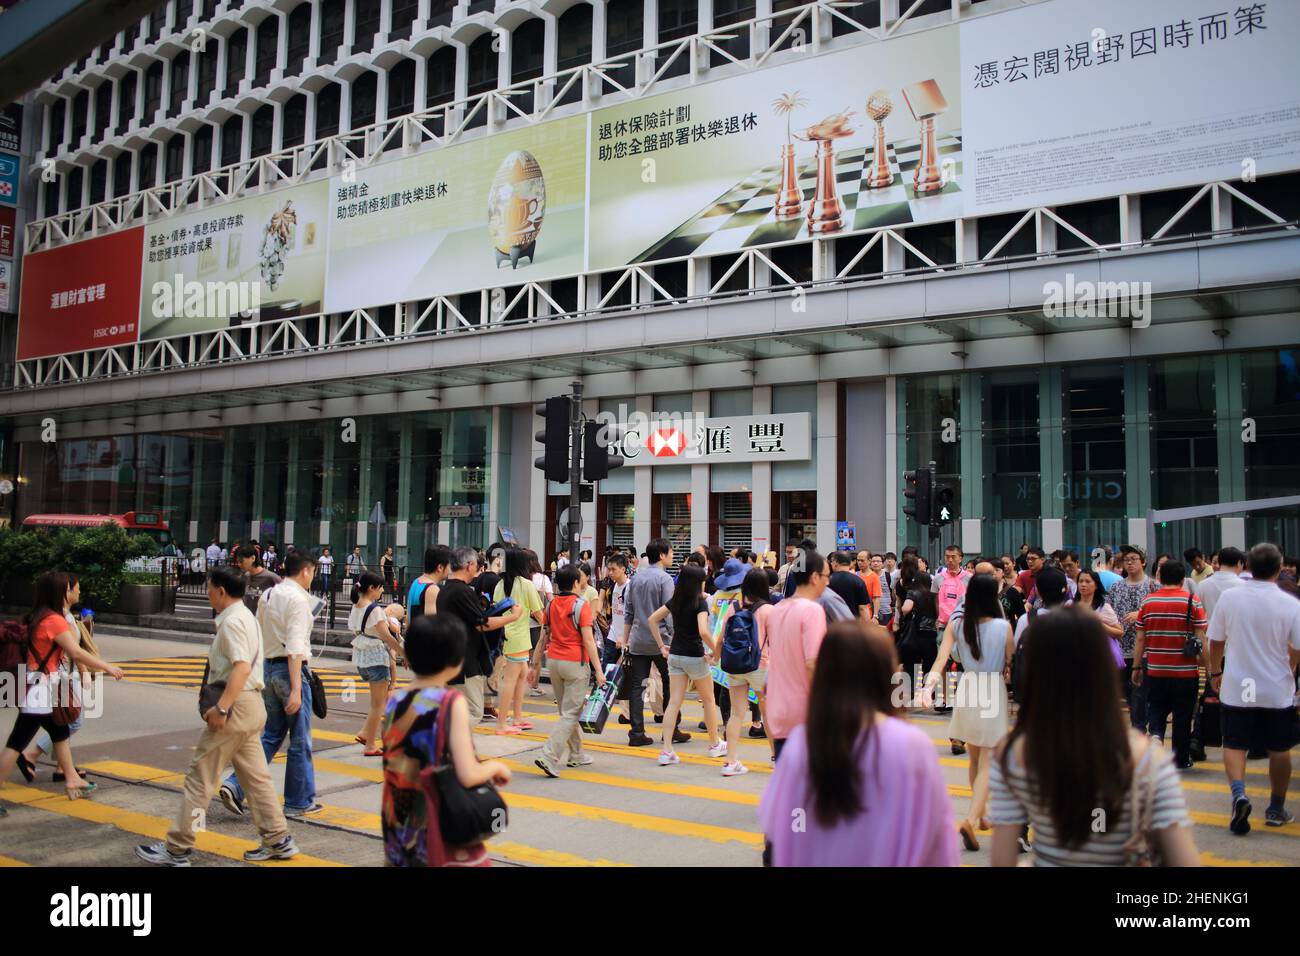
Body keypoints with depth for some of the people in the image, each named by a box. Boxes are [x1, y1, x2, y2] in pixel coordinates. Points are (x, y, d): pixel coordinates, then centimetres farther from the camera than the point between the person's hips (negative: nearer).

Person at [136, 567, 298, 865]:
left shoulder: (232, 621, -14)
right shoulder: (246, 616, 17)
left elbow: (242, 667, -26)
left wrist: (221, 707, -29)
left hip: (236, 706, -10)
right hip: (251, 705, 10)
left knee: (200, 776, -1)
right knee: (255, 776, 13)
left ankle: (176, 849, 7)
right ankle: (278, 841, 16)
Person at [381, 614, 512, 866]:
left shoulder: (395, 701, -1)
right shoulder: (452, 702, -17)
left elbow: (394, 768, 7)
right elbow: (468, 776, -22)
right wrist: (496, 766, -3)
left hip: (401, 826, 5)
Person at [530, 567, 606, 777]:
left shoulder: (551, 606, 7)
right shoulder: (581, 606, -10)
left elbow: (543, 638, 9)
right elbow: (588, 640, -14)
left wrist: (535, 665, 16)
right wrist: (599, 670, -13)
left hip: (553, 661, 6)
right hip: (575, 663, -6)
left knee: (567, 710, 18)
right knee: (570, 714, -3)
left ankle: (576, 755, 26)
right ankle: (549, 757, -14)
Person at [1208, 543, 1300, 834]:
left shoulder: (1229, 597, -7)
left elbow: (1215, 641, 1)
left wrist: (1215, 672, 16)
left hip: (1237, 688, 0)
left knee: (1234, 744, 9)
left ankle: (1238, 793, -15)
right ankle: (1276, 809, 27)